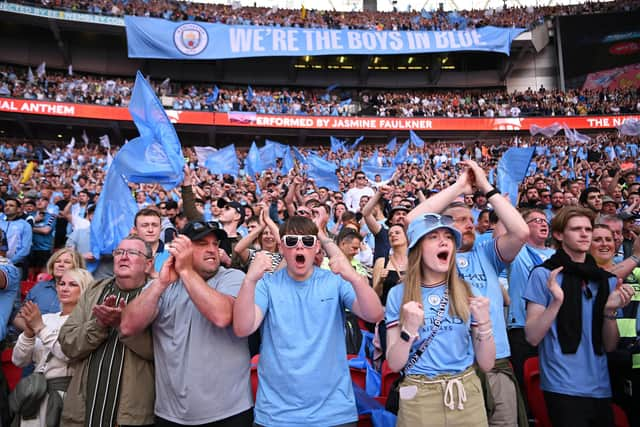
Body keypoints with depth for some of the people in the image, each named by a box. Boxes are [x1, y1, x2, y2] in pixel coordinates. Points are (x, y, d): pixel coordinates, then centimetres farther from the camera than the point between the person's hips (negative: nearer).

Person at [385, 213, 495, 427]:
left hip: (466, 395, 2)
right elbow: (394, 365, -7)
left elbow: (486, 364, -1)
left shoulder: (467, 291, -1)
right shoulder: (399, 294, -7)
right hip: (419, 397, -1)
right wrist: (409, 329, -23)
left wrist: (484, 322, -17)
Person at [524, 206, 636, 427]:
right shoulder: (544, 274, -7)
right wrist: (556, 301, -25)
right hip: (563, 388, -5)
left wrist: (610, 310, -11)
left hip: (601, 388, 5)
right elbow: (532, 337, -12)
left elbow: (609, 346, 6)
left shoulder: (606, 279, 9)